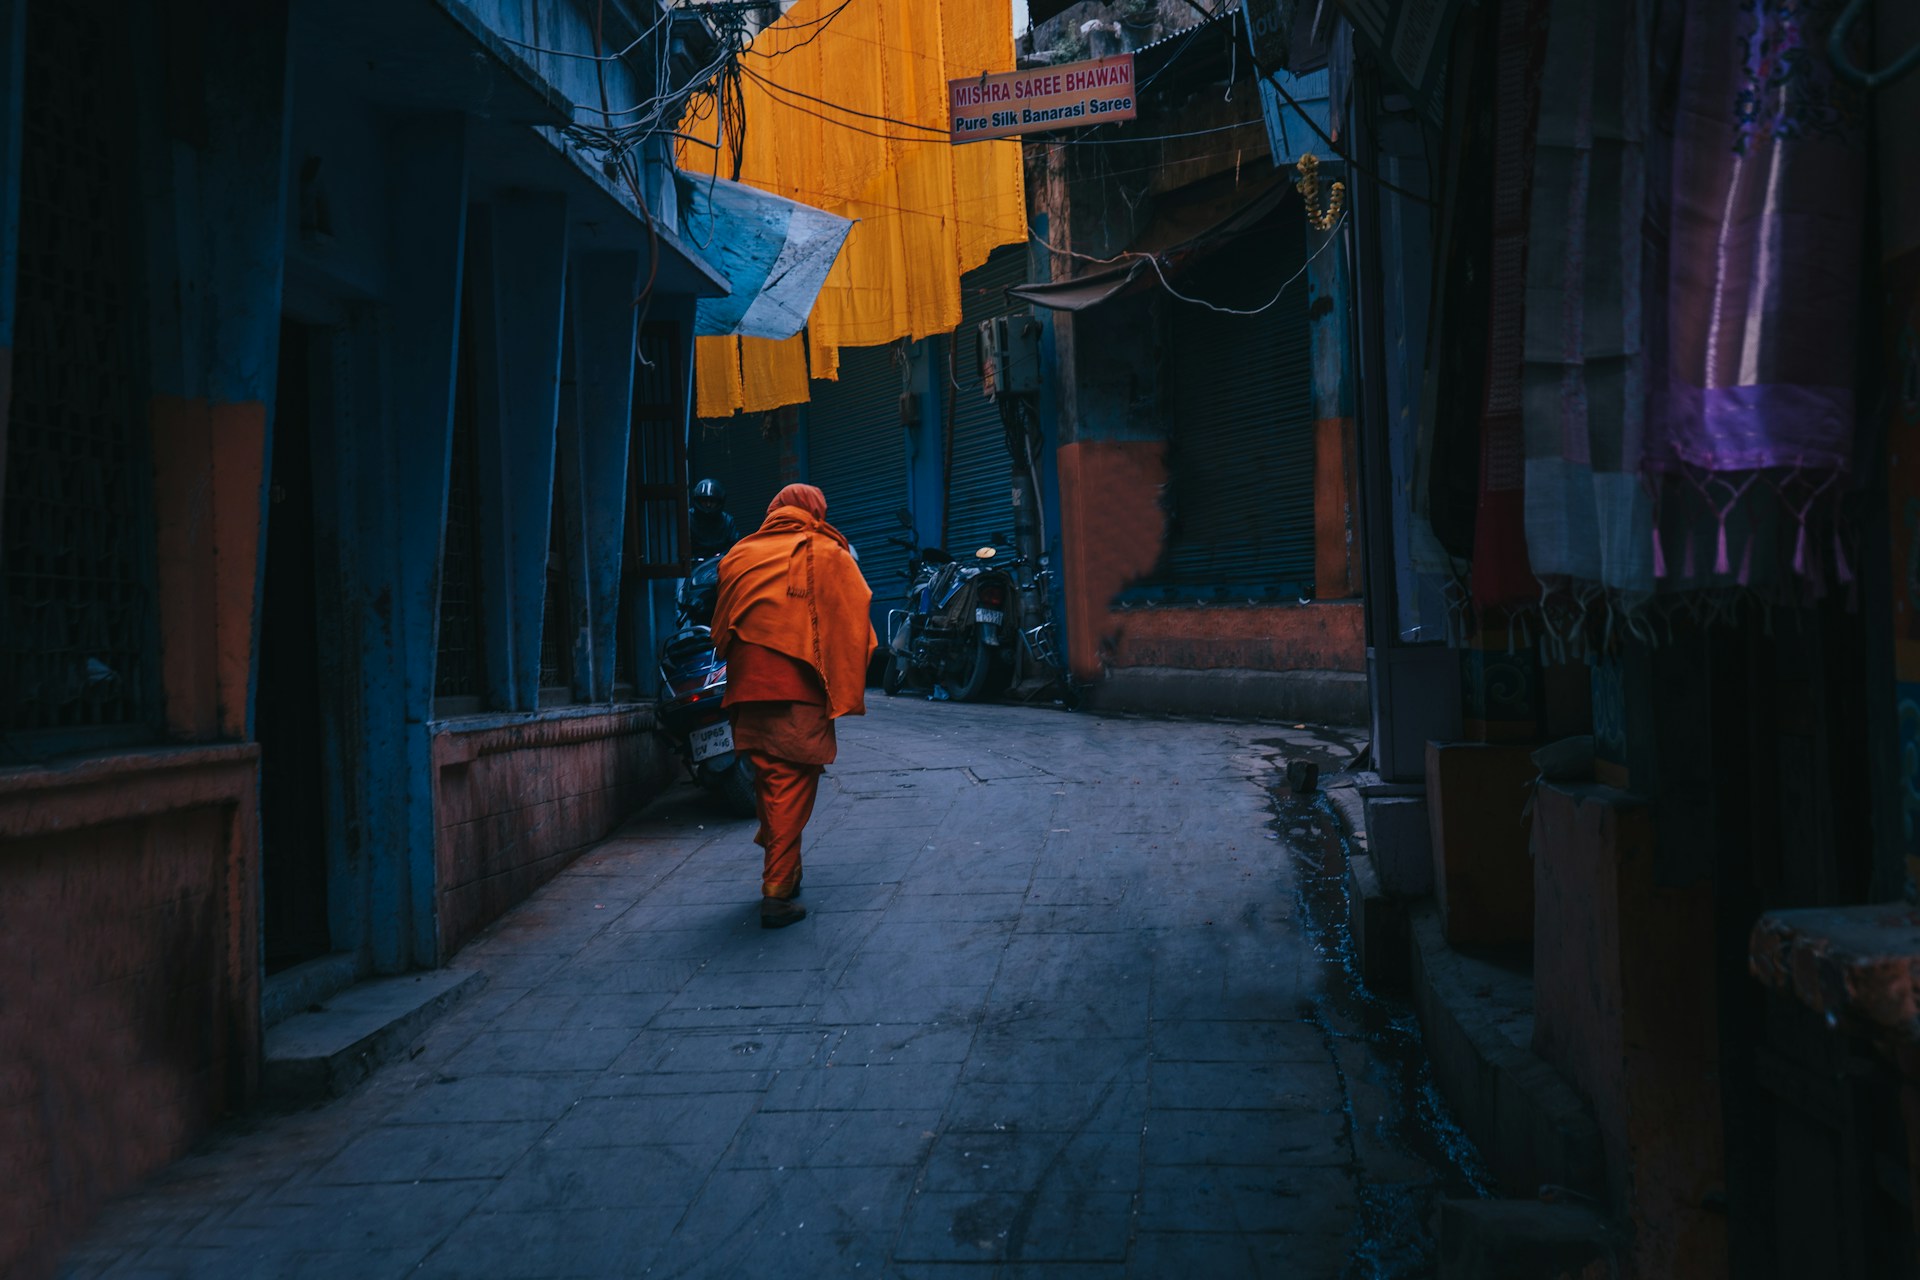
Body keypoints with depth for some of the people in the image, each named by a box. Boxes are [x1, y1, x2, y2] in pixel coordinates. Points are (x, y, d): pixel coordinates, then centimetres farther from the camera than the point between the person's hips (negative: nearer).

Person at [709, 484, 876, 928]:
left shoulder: (740, 555, 14)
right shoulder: (828, 555, 3)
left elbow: (720, 629, 15)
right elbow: (853, 627, -2)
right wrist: (848, 692, 3)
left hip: (746, 689, 4)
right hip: (799, 691, -4)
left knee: (768, 780, 18)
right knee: (792, 787, -2)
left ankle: (780, 870, 29)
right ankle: (778, 892, -5)